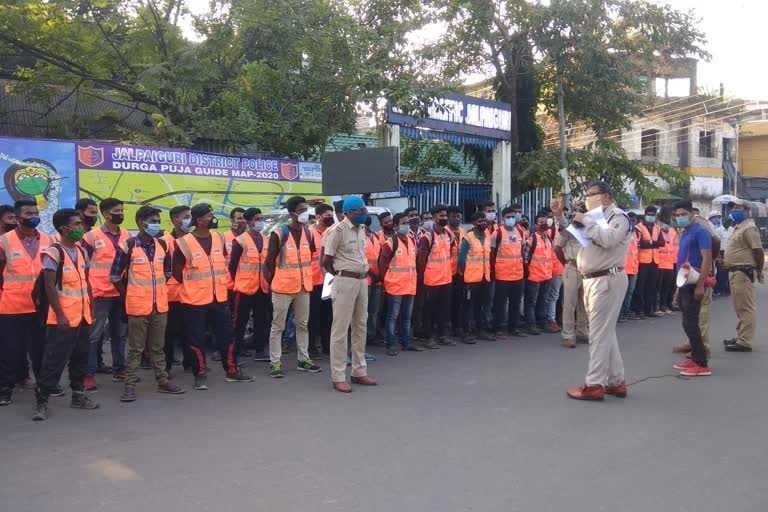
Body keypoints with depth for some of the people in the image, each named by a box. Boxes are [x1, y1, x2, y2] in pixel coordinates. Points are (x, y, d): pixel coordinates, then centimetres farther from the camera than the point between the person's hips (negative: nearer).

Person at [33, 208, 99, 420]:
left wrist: (91, 309, 12)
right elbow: (49, 286, -14)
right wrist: (60, 315, -17)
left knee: (80, 358, 13)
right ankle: (41, 400, 6)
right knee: (54, 360, -3)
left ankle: (78, 395, 24)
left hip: (82, 316, 7)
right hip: (63, 318, -7)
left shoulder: (82, 252, 11)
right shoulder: (53, 253, -11)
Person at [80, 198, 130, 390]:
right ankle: (88, 374, 5)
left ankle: (119, 369, 23)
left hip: (122, 293, 4)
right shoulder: (91, 236, -5)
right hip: (100, 294, -4)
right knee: (93, 335, 0)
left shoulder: (128, 236, 8)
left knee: (120, 334, 12)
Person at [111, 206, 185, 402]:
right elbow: (115, 277, -4)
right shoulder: (127, 246, -9)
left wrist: (158, 290, 13)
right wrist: (130, 296, 2)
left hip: (160, 305, 5)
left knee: (158, 346, 14)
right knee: (135, 348, 3)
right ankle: (130, 385, 11)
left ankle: (162, 381, 22)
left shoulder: (162, 245, 6)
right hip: (138, 306, -4)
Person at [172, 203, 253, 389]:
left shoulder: (219, 238, 4)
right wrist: (193, 286, 4)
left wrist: (222, 283, 13)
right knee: (196, 339, 4)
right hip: (195, 300, -5)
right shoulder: (184, 243, -12)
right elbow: (177, 272, -3)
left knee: (227, 335, 11)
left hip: (219, 298, 5)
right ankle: (200, 374, 18)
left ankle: (232, 371, 24)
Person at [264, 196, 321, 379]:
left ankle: (303, 359, 24)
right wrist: (274, 282, 0)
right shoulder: (279, 234, -13)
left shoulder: (309, 233, 4)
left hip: (303, 287, 6)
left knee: (303, 325, 14)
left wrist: (305, 277, 13)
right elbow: (270, 261, -7)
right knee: (277, 326, 2)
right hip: (283, 287, -6)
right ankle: (275, 363, 9)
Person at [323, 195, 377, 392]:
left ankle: (359, 372, 25)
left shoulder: (362, 229, 10)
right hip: (345, 282, -8)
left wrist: (363, 275, 8)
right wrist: (341, 275, 5)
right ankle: (338, 377, 6)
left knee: (361, 327, 14)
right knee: (341, 329, -1)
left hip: (362, 281, 8)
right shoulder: (339, 230, -13)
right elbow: (326, 261, -9)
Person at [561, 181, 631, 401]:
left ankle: (594, 385, -3)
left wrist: (586, 221, -19)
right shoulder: (594, 217, 19)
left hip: (607, 280, -9)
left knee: (599, 333, -7)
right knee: (606, 332, 13)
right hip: (592, 280, 9)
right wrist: (560, 219, 9)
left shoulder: (618, 217, -6)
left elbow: (608, 239, -26)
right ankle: (616, 381, 21)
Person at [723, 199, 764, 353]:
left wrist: (759, 271, -9)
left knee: (745, 308, -8)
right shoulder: (738, 228, 18)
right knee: (740, 308, 17)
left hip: (743, 272, -11)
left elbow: (758, 250, -17)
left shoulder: (749, 228, -13)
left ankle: (745, 342, -6)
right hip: (735, 271, 11)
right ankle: (740, 337, 25)